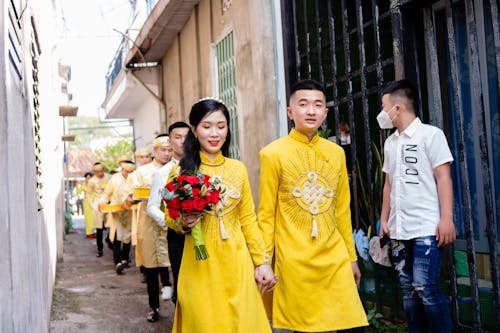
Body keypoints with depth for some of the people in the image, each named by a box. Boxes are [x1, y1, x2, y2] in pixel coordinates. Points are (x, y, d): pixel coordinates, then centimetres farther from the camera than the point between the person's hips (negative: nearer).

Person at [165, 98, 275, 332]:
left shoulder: (238, 169, 5)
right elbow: (170, 217, 6)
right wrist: (183, 223, -16)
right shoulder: (182, 171, -1)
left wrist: (262, 260, 4)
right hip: (200, 263, -2)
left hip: (236, 261, 2)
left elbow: (248, 219, 8)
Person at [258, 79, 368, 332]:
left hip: (335, 256, 4)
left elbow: (342, 210, 14)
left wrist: (352, 257, 15)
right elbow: (266, 214, -3)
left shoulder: (336, 152, 8)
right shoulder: (274, 153, -4)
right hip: (294, 261, -4)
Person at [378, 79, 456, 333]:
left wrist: (446, 218, -14)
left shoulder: (430, 134, -2)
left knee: (425, 288, -12)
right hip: (399, 230, 6)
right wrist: (384, 219, 16)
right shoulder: (390, 142, 16)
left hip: (426, 228, -6)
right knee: (408, 290, 7)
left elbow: (443, 178, -7)